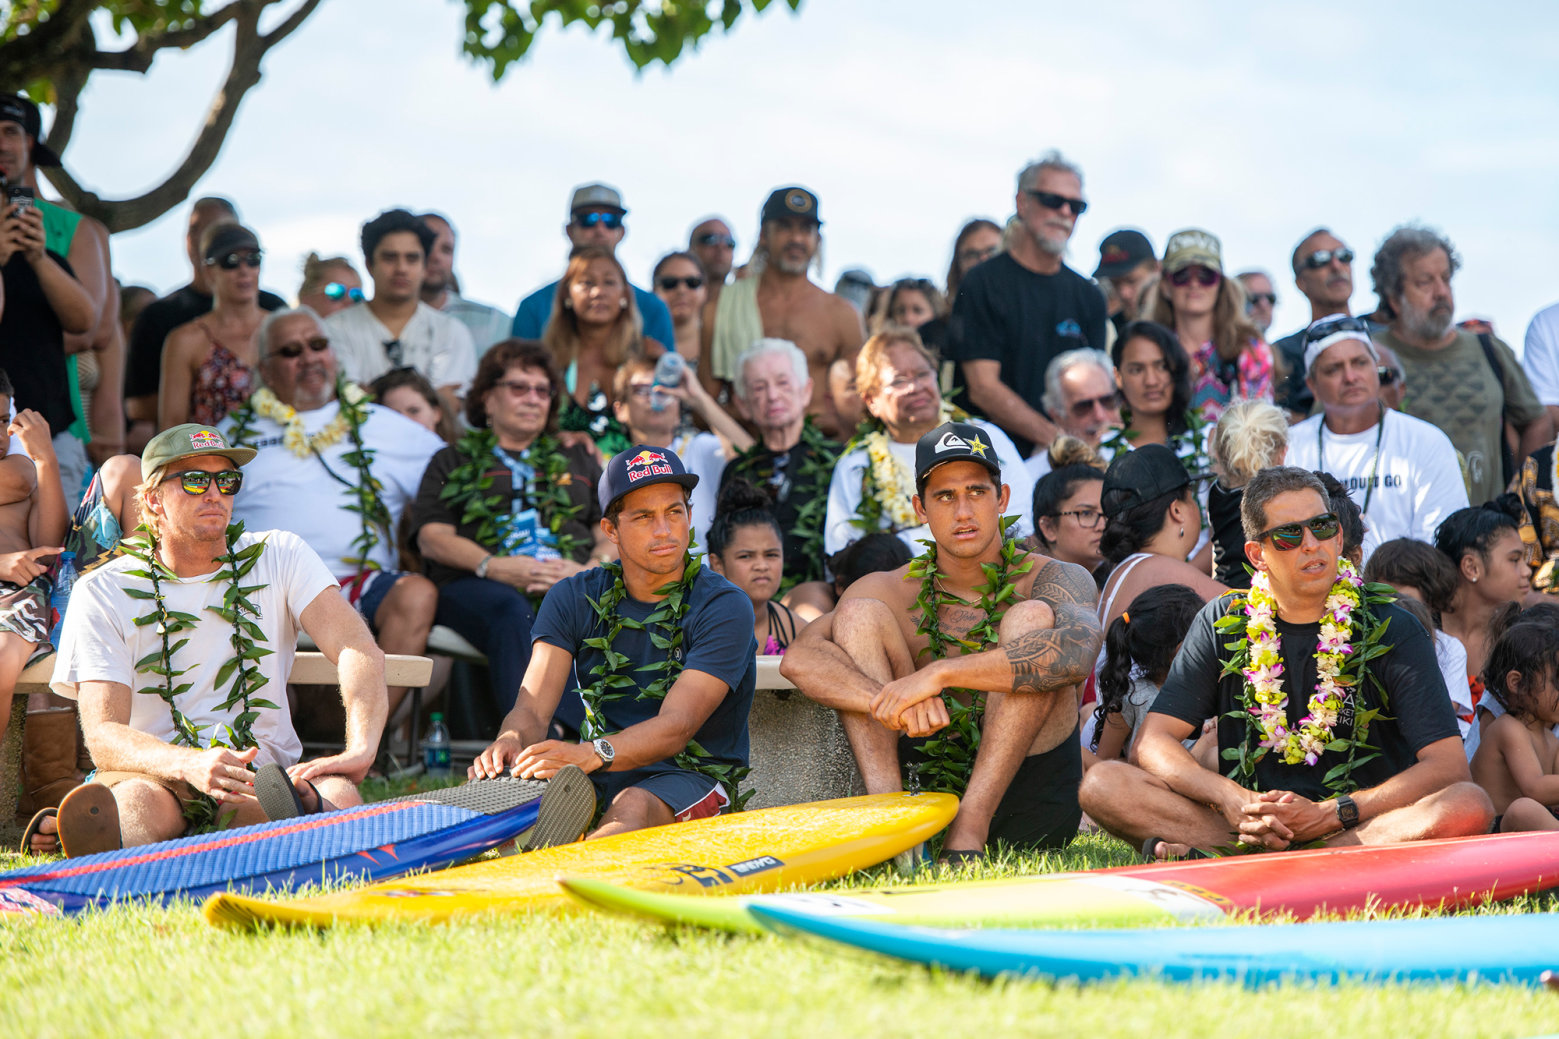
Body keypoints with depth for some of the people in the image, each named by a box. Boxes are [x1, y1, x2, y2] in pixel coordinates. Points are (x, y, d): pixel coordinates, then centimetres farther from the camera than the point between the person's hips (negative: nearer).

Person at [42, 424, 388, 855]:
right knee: (136, 802, -40)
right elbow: (103, 735, -11)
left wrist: (360, 750, -29)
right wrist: (190, 765, -33)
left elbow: (358, 649, -9)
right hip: (154, 772, -3)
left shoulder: (280, 557, 6)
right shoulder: (103, 592, 0)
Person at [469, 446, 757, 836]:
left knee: (633, 808, -39)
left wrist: (590, 755, -40)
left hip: (694, 777, -4)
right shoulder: (573, 599, 6)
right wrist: (511, 741, -32)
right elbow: (532, 708, -5)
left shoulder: (723, 607, -8)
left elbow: (676, 727, -20)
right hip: (599, 777, 4)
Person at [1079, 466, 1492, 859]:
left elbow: (1447, 765, -9)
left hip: (1363, 825, -1)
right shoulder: (1223, 624, 8)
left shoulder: (1392, 630, 1)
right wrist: (1234, 801, -20)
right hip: (1248, 822, 1)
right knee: (1102, 783, -15)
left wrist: (1329, 815, -22)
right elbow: (1153, 741, 0)